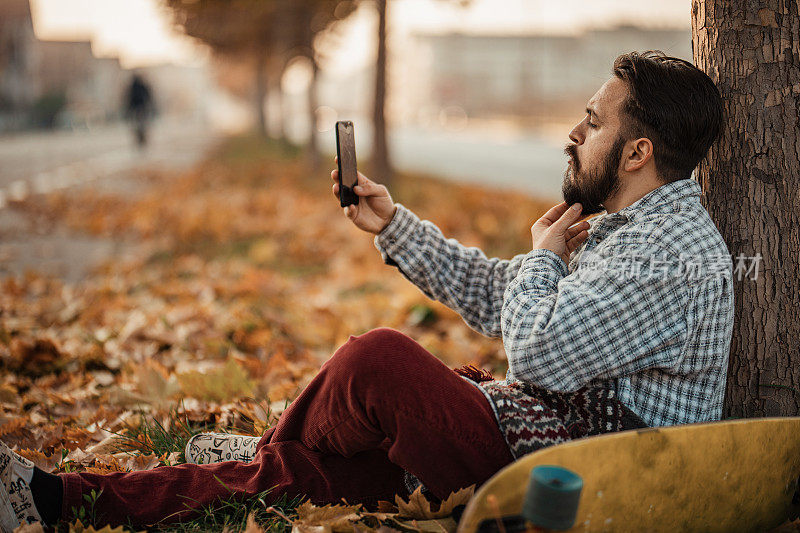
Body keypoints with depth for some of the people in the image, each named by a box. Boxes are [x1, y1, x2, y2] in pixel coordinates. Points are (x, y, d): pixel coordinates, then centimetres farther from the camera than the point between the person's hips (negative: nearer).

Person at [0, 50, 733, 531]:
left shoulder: (673, 254, -19)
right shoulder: (625, 225, 15)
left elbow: (535, 353, -27)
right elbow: (493, 294, 18)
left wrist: (542, 255, -9)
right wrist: (393, 225, 11)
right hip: (539, 436, 10)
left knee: (379, 358, -22)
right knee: (321, 465, 3)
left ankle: (270, 451, 10)